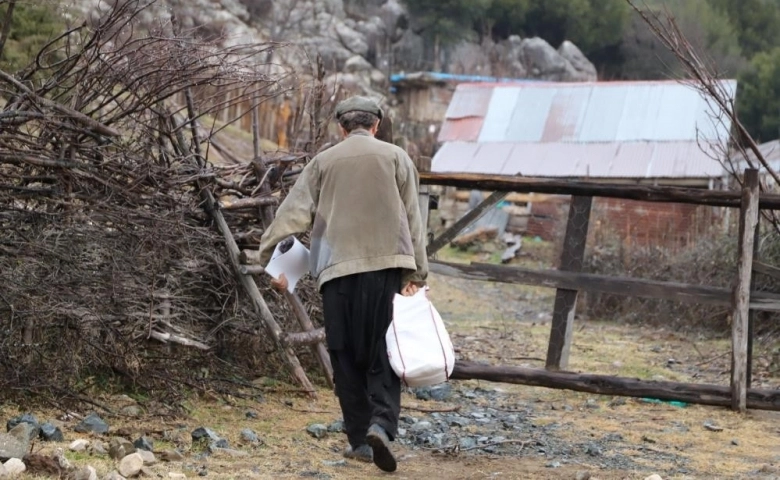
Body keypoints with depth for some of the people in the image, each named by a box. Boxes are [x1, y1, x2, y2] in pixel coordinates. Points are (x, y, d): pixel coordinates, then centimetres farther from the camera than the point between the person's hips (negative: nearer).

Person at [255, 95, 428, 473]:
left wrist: (272, 260, 6)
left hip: (338, 270, 1)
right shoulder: (395, 158, 8)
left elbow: (293, 213, 3)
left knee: (347, 357, 8)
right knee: (383, 354, 3)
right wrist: (415, 274, 7)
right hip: (386, 266, 0)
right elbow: (412, 219, 5)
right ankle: (381, 422, -18)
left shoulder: (324, 162, 9)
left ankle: (359, 438, 10)